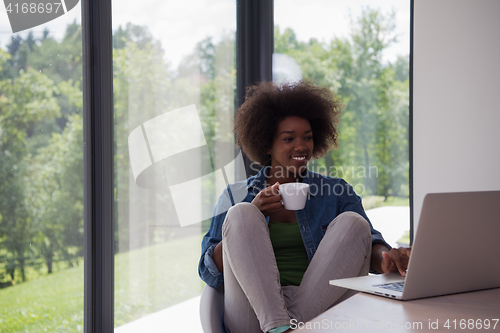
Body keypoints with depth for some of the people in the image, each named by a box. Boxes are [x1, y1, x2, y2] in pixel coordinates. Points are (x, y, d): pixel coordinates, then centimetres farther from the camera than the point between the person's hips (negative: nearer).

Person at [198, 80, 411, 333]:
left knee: (352, 223, -16)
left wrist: (385, 258, -24)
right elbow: (210, 272, 8)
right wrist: (251, 217, -5)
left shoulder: (336, 193, 17)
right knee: (240, 214, -18)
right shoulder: (237, 195, 16)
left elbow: (369, 243, 1)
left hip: (318, 311, 1)